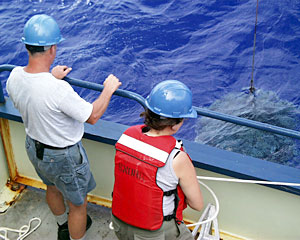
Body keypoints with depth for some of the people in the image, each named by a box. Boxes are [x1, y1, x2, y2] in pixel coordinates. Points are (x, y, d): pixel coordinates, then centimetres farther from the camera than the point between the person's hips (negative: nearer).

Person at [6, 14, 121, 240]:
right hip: (63, 156, -8)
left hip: (34, 147, 9)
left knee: (53, 187, 35)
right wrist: (108, 89, -10)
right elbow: (93, 115, -24)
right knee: (78, 204, 17)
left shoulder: (15, 76, -17)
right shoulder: (58, 89, -39)